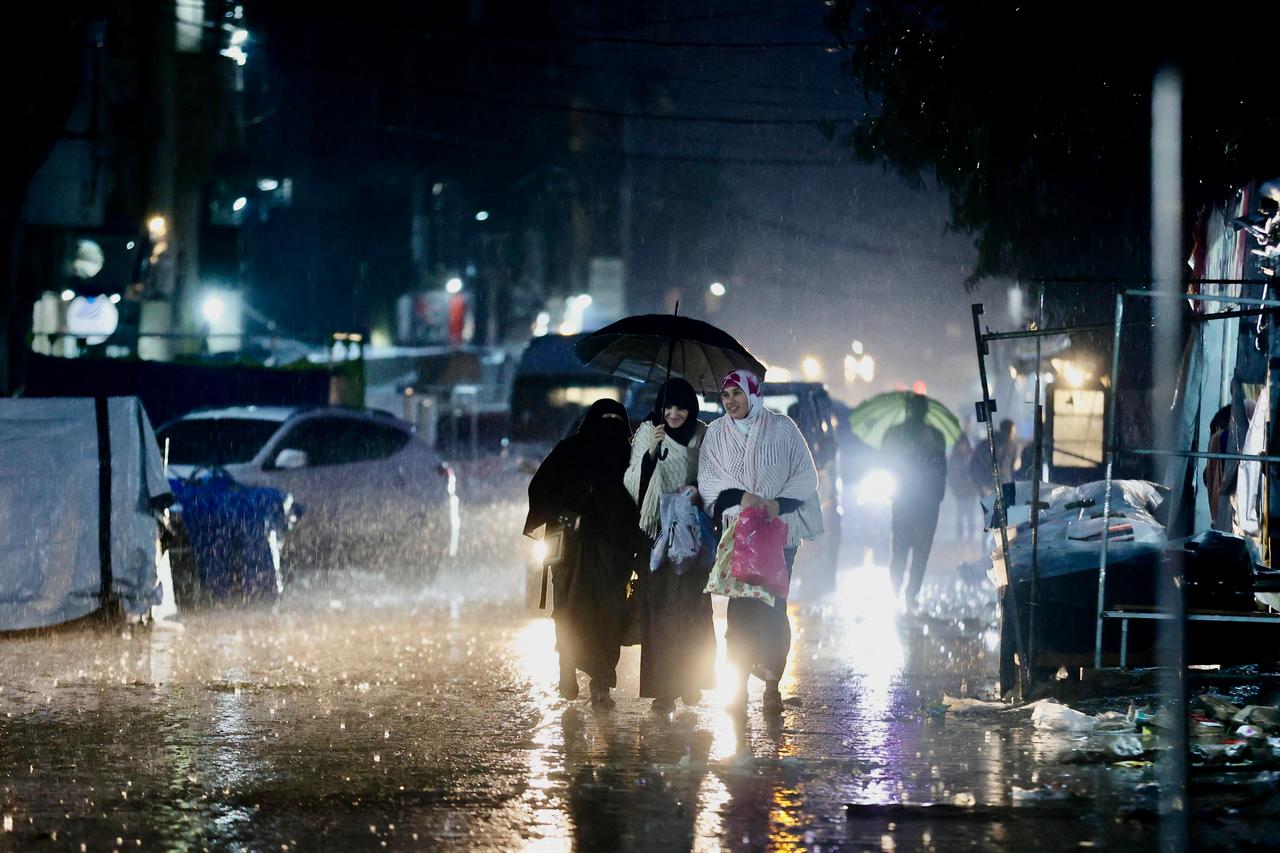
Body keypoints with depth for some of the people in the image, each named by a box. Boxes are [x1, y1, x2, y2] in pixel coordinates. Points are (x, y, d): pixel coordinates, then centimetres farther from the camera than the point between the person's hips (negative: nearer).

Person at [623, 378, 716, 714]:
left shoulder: (701, 436, 6)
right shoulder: (646, 433, -1)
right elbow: (634, 481, -9)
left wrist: (698, 489, -7)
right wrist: (651, 452, -25)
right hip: (656, 531, -2)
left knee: (691, 607, 1)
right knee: (659, 607, -6)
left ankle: (691, 683, 11)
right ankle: (663, 688, -5)